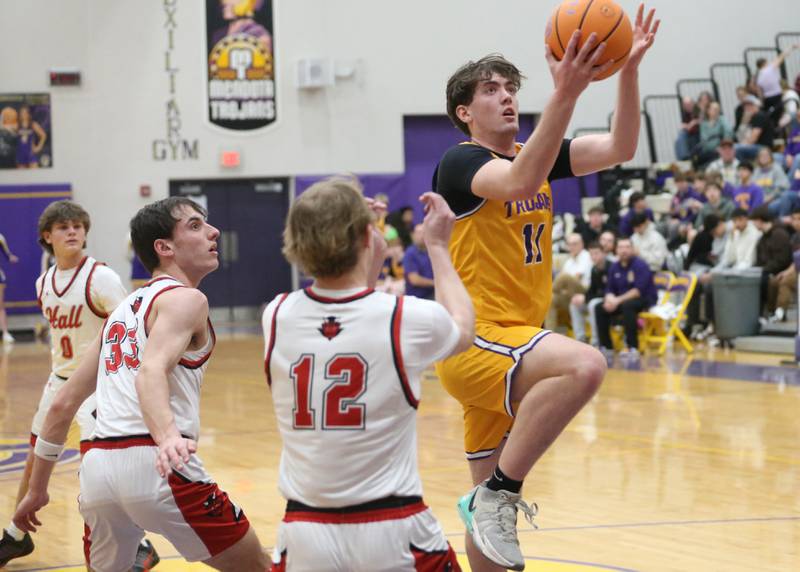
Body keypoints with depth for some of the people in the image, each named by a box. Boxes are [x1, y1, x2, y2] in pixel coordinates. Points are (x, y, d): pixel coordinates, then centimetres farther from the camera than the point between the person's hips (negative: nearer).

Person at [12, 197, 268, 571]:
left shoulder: (123, 310, 24)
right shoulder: (185, 299, 1)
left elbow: (63, 404, 24)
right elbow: (151, 372, -20)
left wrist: (37, 489, 31)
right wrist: (167, 436, -37)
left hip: (97, 466, 7)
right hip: (154, 467, -7)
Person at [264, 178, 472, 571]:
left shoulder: (276, 317, -3)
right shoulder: (409, 319, -11)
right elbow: (463, 329, 15)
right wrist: (437, 247, 25)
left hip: (305, 534, 2)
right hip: (392, 534, -2)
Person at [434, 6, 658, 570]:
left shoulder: (538, 153, 13)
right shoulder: (461, 162, -8)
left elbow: (620, 148, 2)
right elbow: (520, 180, -29)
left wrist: (629, 68, -12)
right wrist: (566, 93, -39)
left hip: (515, 344, 8)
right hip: (476, 340, -8)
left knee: (494, 503, 11)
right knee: (584, 365, -34)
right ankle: (496, 495, -23)